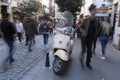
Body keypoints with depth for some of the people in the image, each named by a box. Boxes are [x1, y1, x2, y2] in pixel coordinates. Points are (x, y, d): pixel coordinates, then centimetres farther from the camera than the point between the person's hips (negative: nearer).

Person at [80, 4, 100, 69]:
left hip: (91, 38, 3)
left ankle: (88, 63, 23)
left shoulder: (96, 21, -1)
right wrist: (84, 32, -18)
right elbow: (81, 27, -2)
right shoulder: (86, 20, -10)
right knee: (83, 50, 1)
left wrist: (94, 36, 4)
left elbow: (96, 30, 12)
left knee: (89, 51, 8)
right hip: (84, 37, -3)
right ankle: (82, 54, 35)